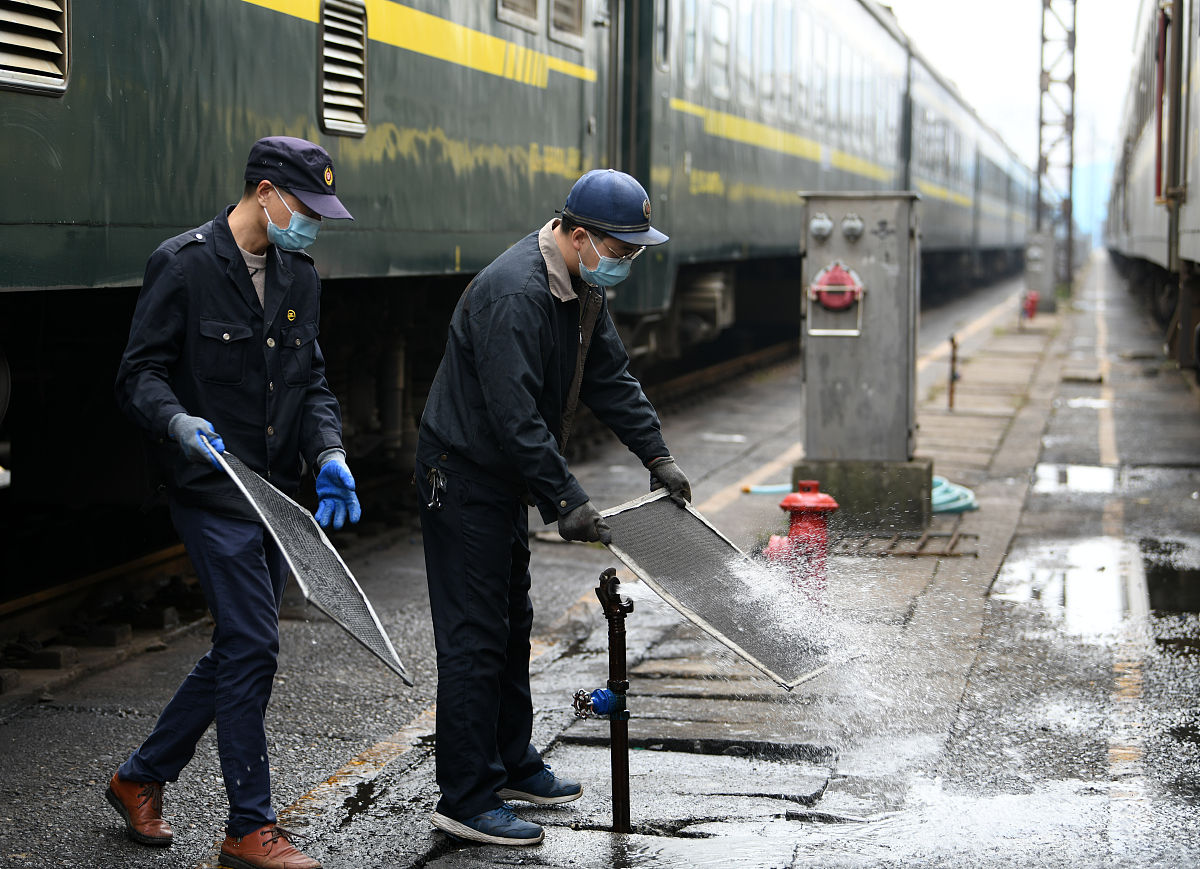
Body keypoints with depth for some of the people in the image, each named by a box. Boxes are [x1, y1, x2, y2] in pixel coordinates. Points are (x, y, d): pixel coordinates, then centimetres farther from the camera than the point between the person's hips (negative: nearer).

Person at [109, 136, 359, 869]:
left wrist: (329, 454, -1)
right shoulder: (185, 265, -9)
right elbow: (140, 374, -9)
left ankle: (142, 778, 31)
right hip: (212, 489, -8)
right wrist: (179, 423, -29)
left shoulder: (299, 275, 12)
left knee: (241, 648, 12)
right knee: (252, 645, -10)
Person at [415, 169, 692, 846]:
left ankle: (513, 765, 32)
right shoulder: (515, 294, -27)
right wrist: (567, 502, -30)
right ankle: (467, 800, -2)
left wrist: (657, 457, 6)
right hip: (462, 478, -10)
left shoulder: (583, 289, 5)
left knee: (512, 623, 19)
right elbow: (515, 415, -31)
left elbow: (611, 377, 13)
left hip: (506, 478, 10)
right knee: (475, 637, -8)